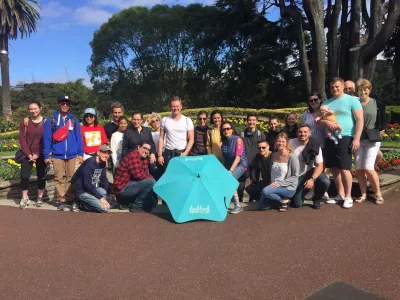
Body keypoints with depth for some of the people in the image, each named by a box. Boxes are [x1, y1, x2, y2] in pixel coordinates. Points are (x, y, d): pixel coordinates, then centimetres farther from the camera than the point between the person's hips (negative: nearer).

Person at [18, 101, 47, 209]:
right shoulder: (24, 121, 1)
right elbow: (22, 139, -2)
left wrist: (38, 154, -12)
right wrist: (28, 154, -11)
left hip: (41, 155, -1)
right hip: (27, 154, 1)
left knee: (41, 176, 5)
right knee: (24, 176, -5)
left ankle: (40, 197, 20)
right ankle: (25, 198, 10)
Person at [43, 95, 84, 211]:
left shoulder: (74, 120, 7)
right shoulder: (51, 120, 1)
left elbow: (78, 137, 6)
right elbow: (47, 138, 0)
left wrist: (80, 153, 1)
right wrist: (46, 155, -3)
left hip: (72, 155, 2)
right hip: (57, 155, -1)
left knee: (71, 178, 8)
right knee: (58, 178, 3)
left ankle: (70, 198, 18)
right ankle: (60, 200, 11)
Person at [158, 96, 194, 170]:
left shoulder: (187, 120, 0)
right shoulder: (164, 120, 5)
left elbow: (191, 139, -1)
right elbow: (161, 138, 7)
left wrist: (185, 153, -13)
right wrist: (160, 155, 1)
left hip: (182, 153, -1)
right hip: (168, 153, 1)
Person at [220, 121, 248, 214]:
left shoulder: (237, 140, -9)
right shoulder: (224, 141, 8)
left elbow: (238, 157, -17)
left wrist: (230, 170, -24)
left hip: (240, 165, -6)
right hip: (228, 166, 6)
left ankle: (237, 205, -20)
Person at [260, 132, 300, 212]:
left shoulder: (292, 157, -12)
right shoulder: (273, 155, 6)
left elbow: (295, 177, -12)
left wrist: (278, 183, -18)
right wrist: (272, 183, 1)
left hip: (288, 188, -6)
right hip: (274, 186, 6)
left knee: (265, 191, -30)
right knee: (263, 206, -4)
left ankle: (284, 201, -5)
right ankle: (281, 199, 18)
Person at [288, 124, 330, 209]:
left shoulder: (315, 146, -12)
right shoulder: (290, 143, -14)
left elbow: (320, 166, -14)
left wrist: (312, 179, -30)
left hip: (310, 172, 0)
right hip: (296, 176, 0)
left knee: (325, 182, -31)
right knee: (296, 204, -12)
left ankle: (316, 199, 3)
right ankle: (304, 190, 26)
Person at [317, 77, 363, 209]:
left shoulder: (352, 100, 0)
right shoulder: (327, 102, 16)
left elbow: (360, 120, -5)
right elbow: (318, 119, 11)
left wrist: (356, 139, -14)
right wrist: (326, 122, -12)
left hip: (345, 138, -6)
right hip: (329, 139, 6)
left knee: (344, 169, -8)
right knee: (334, 168, 9)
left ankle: (348, 197, 6)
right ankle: (340, 195, 22)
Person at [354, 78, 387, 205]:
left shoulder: (377, 104, 2)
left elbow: (383, 122, 8)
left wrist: (379, 133, 4)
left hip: (372, 140, -2)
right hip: (358, 140, 2)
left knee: (368, 168, -10)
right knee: (359, 169, 2)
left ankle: (378, 193, 8)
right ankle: (363, 194, 16)